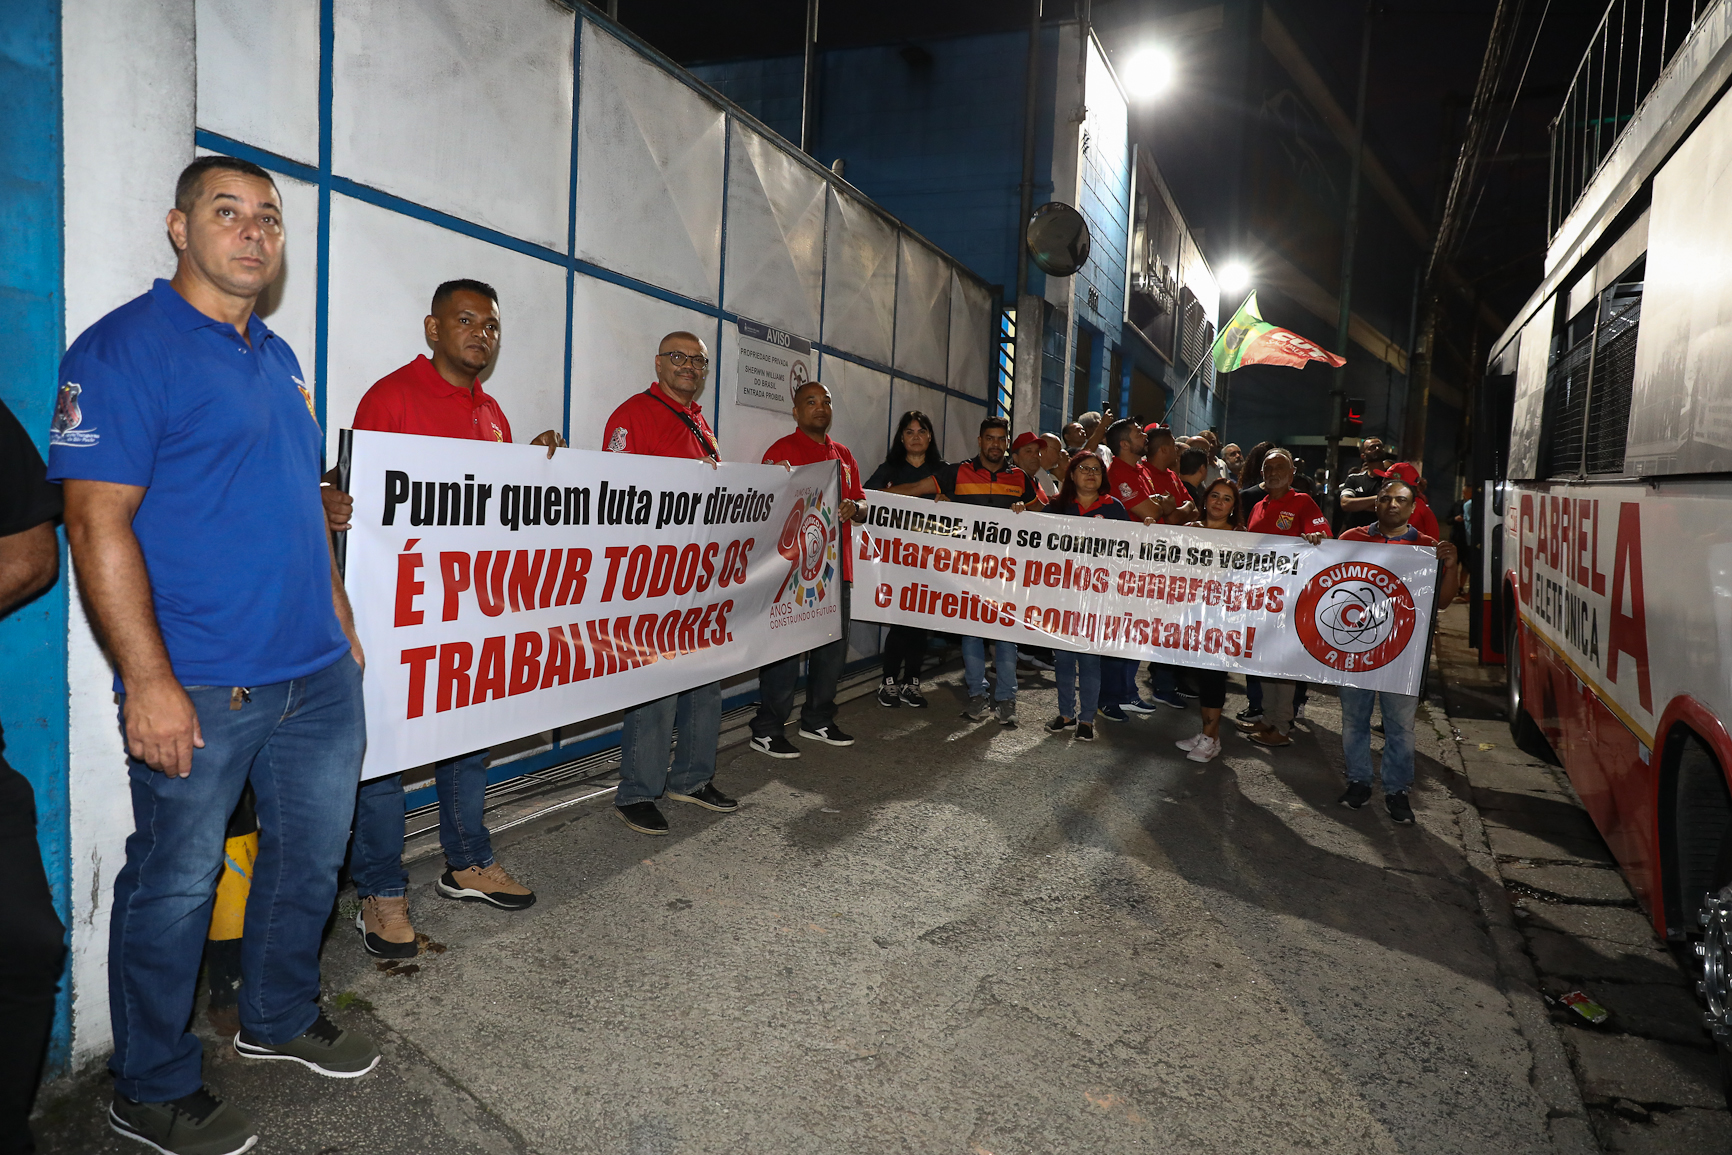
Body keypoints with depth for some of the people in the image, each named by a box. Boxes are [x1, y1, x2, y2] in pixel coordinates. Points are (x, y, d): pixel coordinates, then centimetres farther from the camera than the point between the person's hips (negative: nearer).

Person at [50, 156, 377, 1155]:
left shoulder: (280, 359, 15)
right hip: (198, 690, -7)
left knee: (314, 853, 18)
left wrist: (340, 624, 18)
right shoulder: (123, 349, -9)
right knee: (177, 883, 7)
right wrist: (149, 682, -20)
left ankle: (282, 1016, 40)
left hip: (318, 673, 8)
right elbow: (98, 522, -16)